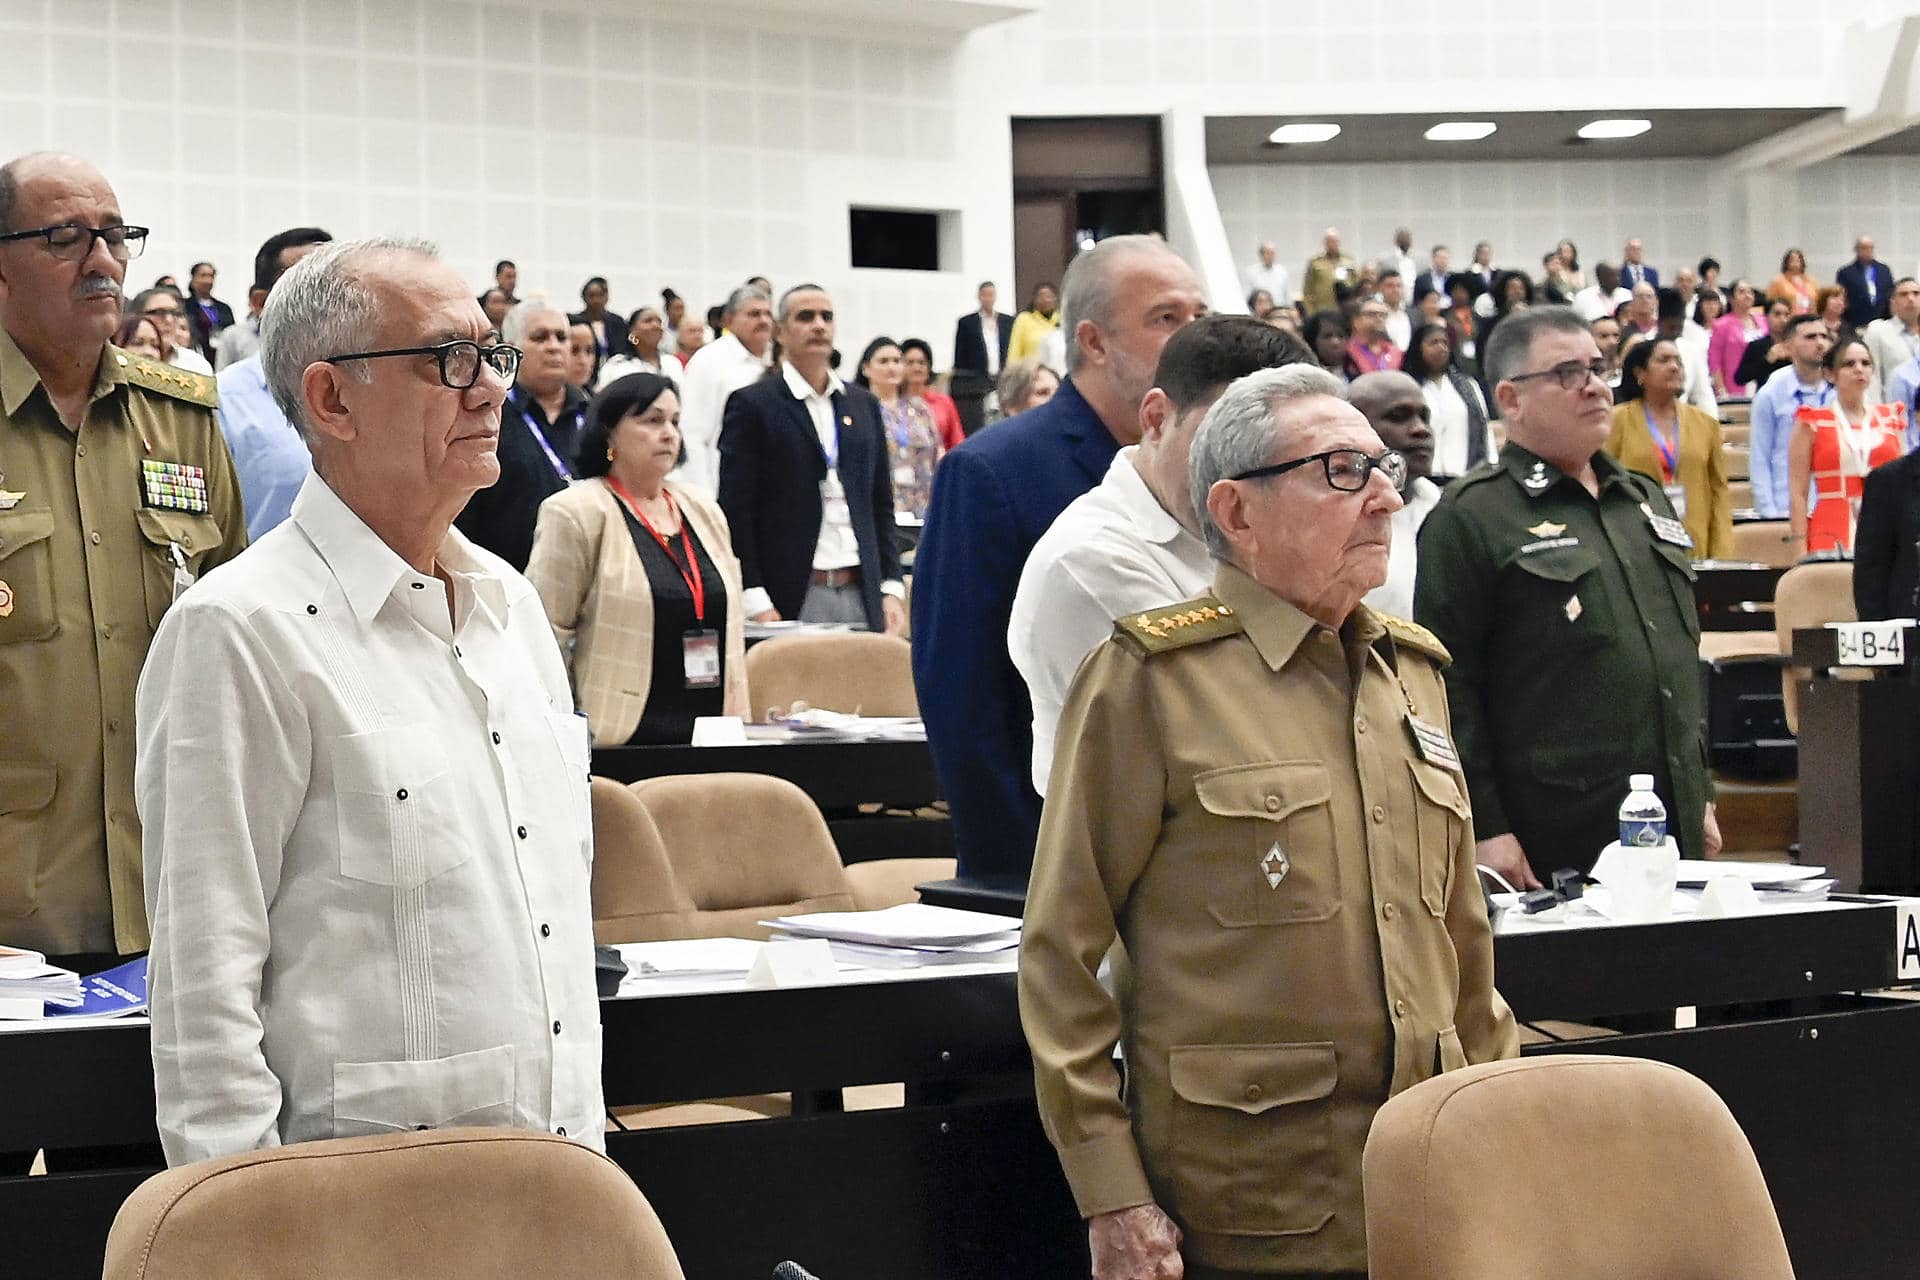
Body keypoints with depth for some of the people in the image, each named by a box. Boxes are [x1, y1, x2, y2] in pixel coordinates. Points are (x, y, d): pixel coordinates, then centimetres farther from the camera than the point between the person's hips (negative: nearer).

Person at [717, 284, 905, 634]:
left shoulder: (863, 405, 16)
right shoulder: (751, 405, 0)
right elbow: (734, 510, -4)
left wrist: (892, 588, 8)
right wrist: (754, 602, -11)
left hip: (862, 595, 5)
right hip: (792, 601, -4)